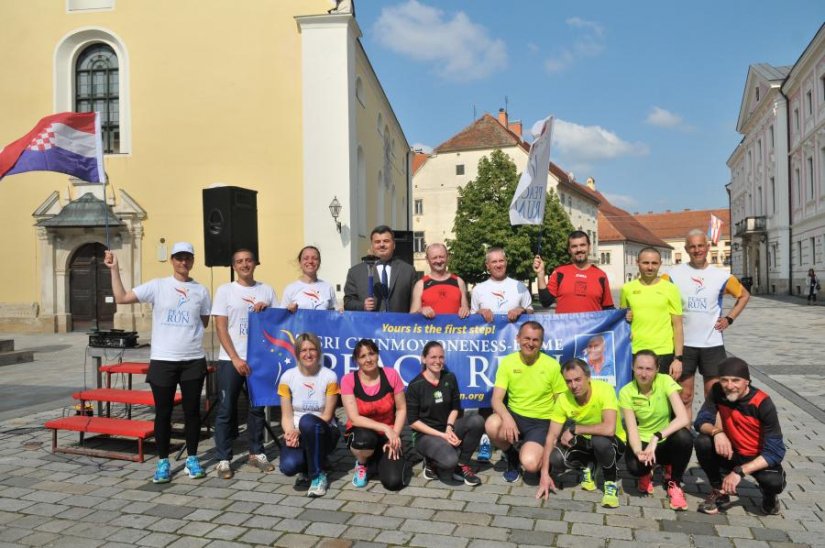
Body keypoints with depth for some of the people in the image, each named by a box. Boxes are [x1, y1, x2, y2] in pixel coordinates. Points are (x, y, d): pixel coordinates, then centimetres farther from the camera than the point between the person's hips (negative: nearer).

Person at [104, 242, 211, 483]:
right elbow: (122, 298, -6)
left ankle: (192, 459, 22)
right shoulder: (157, 286, 0)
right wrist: (114, 269, -9)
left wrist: (188, 332, 3)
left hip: (193, 360, 2)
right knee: (163, 413, 6)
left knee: (192, 411, 9)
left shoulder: (201, 291, 6)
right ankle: (163, 462, 20)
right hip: (163, 360, -1)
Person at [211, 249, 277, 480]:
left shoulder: (267, 290, 7)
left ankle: (256, 453, 24)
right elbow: (221, 328, -4)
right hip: (231, 360, -2)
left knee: (257, 407, 11)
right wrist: (236, 359, -12)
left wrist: (266, 309, -9)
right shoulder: (225, 290, 0)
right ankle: (223, 459, 12)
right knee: (226, 409, 2)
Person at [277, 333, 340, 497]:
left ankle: (319, 475, -16)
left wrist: (300, 431, -21)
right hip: (297, 433, 1)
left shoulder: (329, 376, -9)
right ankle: (309, 465, 10)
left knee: (307, 421, -37)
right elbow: (286, 415, -3)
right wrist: (290, 433, -24)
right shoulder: (287, 377, -4)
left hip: (323, 432, -1)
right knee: (288, 466, -31)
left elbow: (327, 415, -9)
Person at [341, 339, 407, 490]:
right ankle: (361, 464, -1)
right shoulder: (348, 380, -14)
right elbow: (354, 418, -19)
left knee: (394, 482, -19)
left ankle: (380, 459, 18)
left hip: (388, 435, 1)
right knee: (365, 439, -39)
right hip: (362, 433, -1)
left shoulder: (391, 375, -11)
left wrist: (394, 435, -16)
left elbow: (401, 409, -3)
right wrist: (385, 428, -28)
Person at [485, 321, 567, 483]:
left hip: (541, 422, -2)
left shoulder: (552, 365, -8)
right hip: (514, 415, 2)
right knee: (492, 425, -32)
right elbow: (496, 399, -10)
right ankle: (511, 456, 2)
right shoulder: (507, 362, -5)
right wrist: (507, 418, -31)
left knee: (530, 464, -28)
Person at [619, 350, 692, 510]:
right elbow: (632, 429, -17)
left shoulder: (665, 381, -17)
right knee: (635, 466, -33)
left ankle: (674, 482, -3)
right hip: (643, 441, 0)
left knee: (684, 437, -34)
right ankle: (646, 474, 11)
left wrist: (656, 437, -38)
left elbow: (683, 418, -28)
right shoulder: (626, 392, -14)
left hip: (667, 441, 0)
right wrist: (638, 452, -38)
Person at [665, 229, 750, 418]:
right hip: (683, 344, -1)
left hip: (712, 344, 1)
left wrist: (729, 318, 5)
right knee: (684, 396, 7)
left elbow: (744, 295, 16)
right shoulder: (674, 274, -2)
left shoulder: (721, 276, 2)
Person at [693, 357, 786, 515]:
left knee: (774, 481, -33)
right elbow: (701, 420, -11)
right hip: (731, 452, 3)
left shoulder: (763, 403, -25)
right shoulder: (717, 392, -14)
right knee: (702, 442, -25)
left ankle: (769, 496, 7)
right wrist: (716, 432, -36)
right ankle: (719, 492, -1)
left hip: (759, 458, -3)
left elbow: (775, 451, -25)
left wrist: (739, 471, -33)